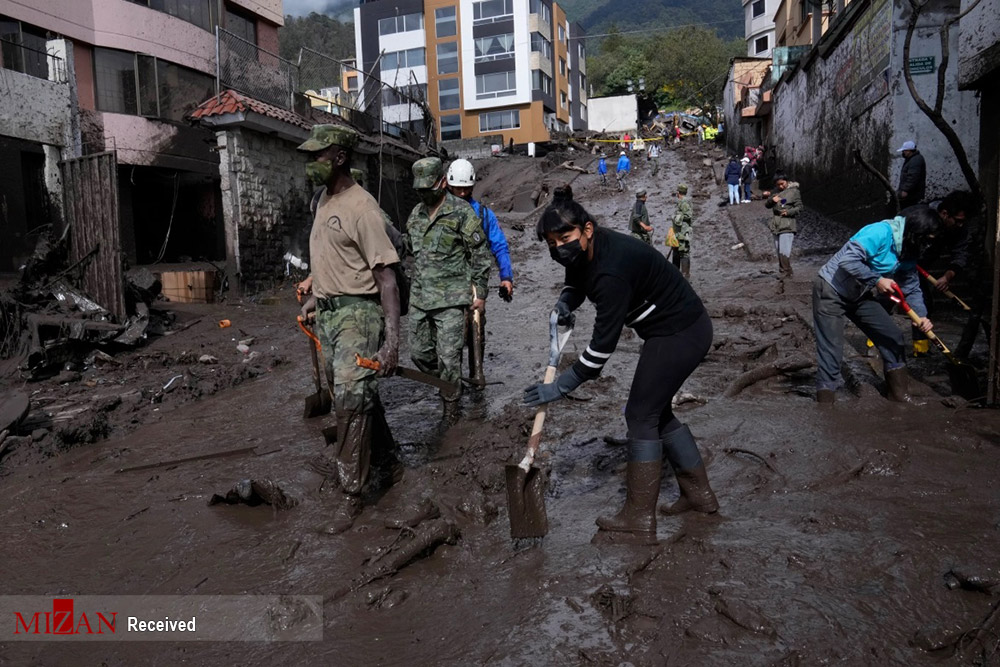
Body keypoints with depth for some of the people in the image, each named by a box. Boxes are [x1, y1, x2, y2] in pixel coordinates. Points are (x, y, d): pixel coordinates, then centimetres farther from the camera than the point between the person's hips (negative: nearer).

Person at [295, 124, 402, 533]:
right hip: (328, 313, 9)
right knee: (358, 396, 15)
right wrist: (315, 296, 23)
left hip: (357, 312, -9)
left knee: (350, 399, -11)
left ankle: (351, 495, 1)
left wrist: (392, 339, -25)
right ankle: (386, 462, 33)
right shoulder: (324, 200, 13)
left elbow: (385, 276, -20)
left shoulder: (361, 207, -16)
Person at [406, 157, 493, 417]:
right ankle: (448, 385, 36)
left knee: (448, 356, -5)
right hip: (419, 298, 7)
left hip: (451, 298, -6)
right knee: (419, 352, 13)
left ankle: (450, 404, 13)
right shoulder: (416, 214, 11)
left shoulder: (461, 212, -9)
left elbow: (480, 255, -6)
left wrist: (480, 293, -6)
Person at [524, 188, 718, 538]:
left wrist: (560, 386, -23)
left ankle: (639, 516, 4)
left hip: (679, 335, -10)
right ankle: (699, 493, 28)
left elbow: (604, 342, -29)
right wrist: (565, 301, -7)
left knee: (641, 416, -5)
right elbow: (576, 282, 19)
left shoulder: (612, 270, -31)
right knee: (656, 411, 17)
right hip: (683, 328, 10)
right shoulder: (584, 251, -1)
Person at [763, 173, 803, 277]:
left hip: (787, 226, -6)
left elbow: (799, 207, -3)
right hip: (776, 226, 6)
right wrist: (770, 199, -13)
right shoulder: (776, 192, 12)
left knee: (784, 252, -14)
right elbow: (767, 205, 8)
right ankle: (782, 271, 23)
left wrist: (788, 212, -19)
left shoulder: (794, 191, -3)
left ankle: (787, 274, -7)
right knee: (778, 251, 12)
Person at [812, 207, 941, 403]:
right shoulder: (882, 232, -24)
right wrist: (877, 280, -26)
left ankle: (900, 398, 22)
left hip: (860, 296, 9)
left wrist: (921, 315, -6)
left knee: (892, 337, 9)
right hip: (831, 291, -9)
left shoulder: (909, 253, 4)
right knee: (831, 353, -13)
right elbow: (848, 261, -33)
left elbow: (912, 287, 10)